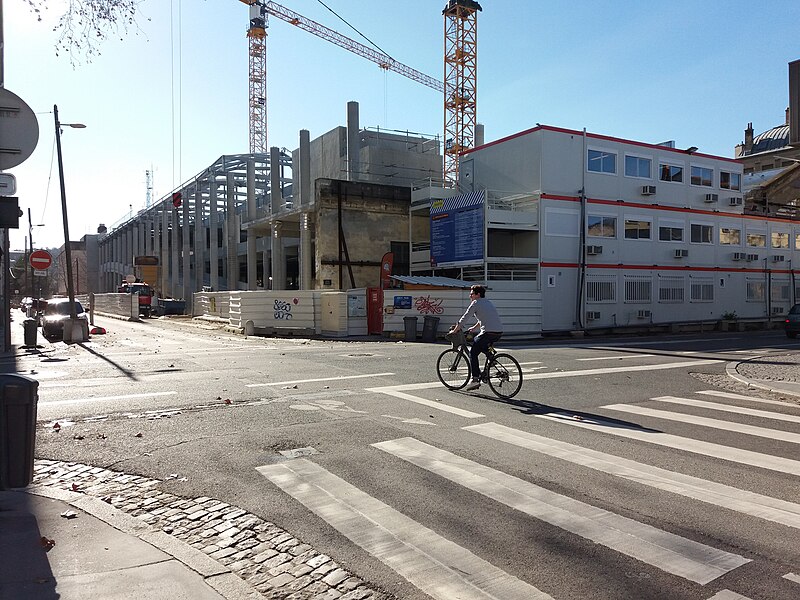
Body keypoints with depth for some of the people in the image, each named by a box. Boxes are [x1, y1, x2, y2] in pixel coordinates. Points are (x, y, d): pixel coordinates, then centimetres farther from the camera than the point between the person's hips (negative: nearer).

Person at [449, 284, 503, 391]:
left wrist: (454, 331, 7)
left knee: (473, 353, 2)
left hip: (489, 332, -8)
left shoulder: (476, 303, -2)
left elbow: (465, 318, -2)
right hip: (499, 332, 8)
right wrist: (474, 328, 38)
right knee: (481, 345, 33)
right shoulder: (487, 302, 23)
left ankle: (475, 380, -4)